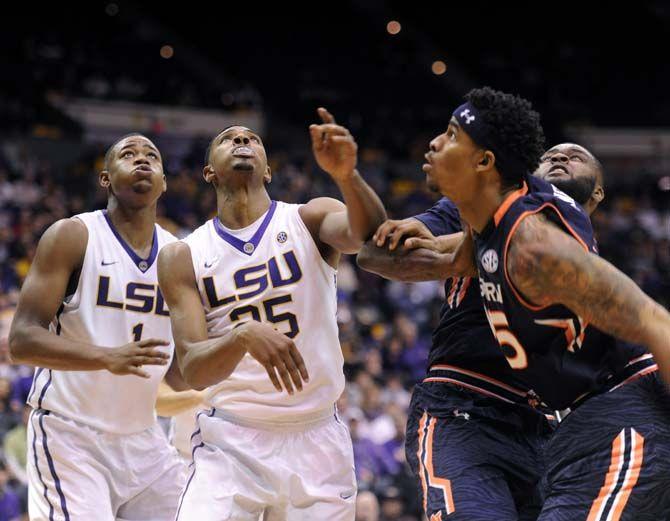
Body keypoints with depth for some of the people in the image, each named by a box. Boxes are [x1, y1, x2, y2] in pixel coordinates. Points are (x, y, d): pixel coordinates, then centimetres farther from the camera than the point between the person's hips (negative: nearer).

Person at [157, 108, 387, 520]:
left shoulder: (309, 220, 0)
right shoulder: (183, 258, 1)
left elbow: (370, 234, -23)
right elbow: (193, 371, -10)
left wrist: (347, 176, -44)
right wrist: (243, 335, -31)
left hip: (317, 440, 1)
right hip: (231, 443, -1)